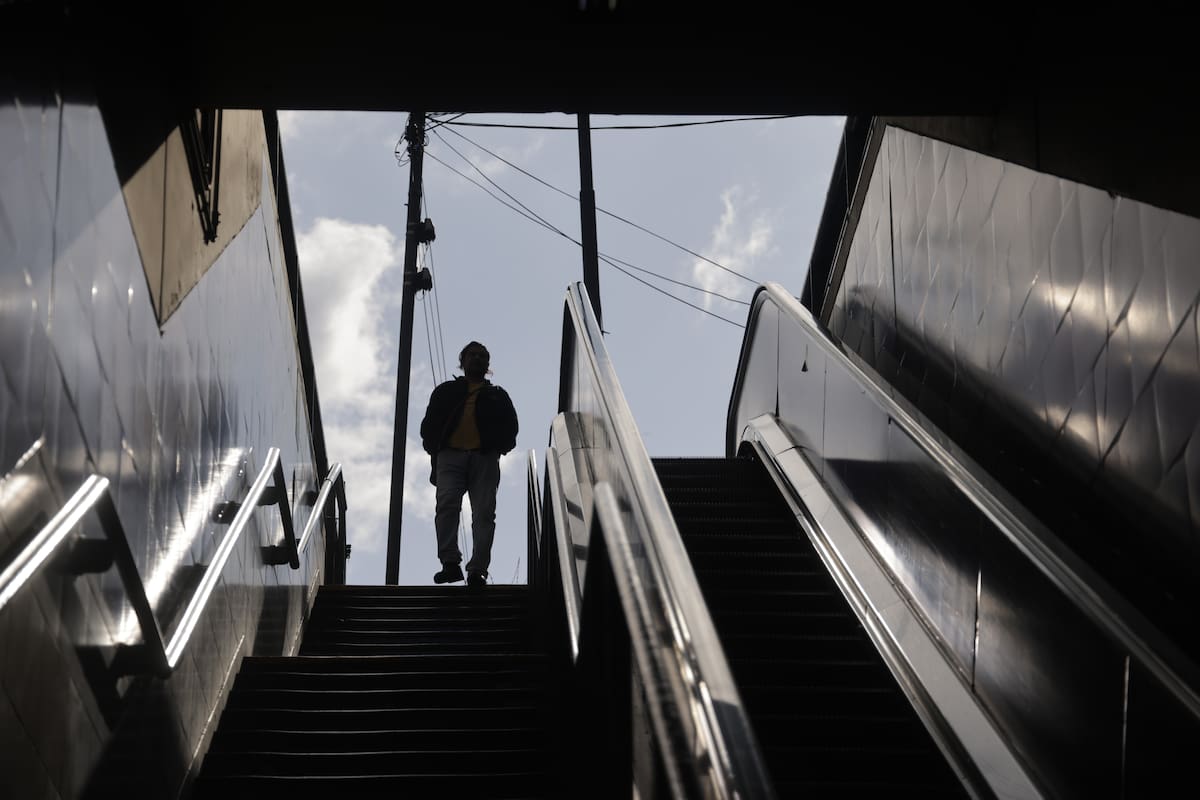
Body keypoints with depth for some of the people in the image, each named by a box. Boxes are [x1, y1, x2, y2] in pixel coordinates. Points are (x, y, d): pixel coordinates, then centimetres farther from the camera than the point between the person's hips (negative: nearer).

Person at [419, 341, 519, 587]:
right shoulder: (446, 391, 23)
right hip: (451, 455, -1)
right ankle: (450, 563, -24)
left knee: (484, 513, -10)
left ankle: (477, 570, -14)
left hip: (484, 458, 1)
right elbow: (429, 425, 17)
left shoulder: (497, 395, 24)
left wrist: (498, 447, 1)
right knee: (447, 504, -21)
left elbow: (510, 427, 18)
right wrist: (434, 449, 2)